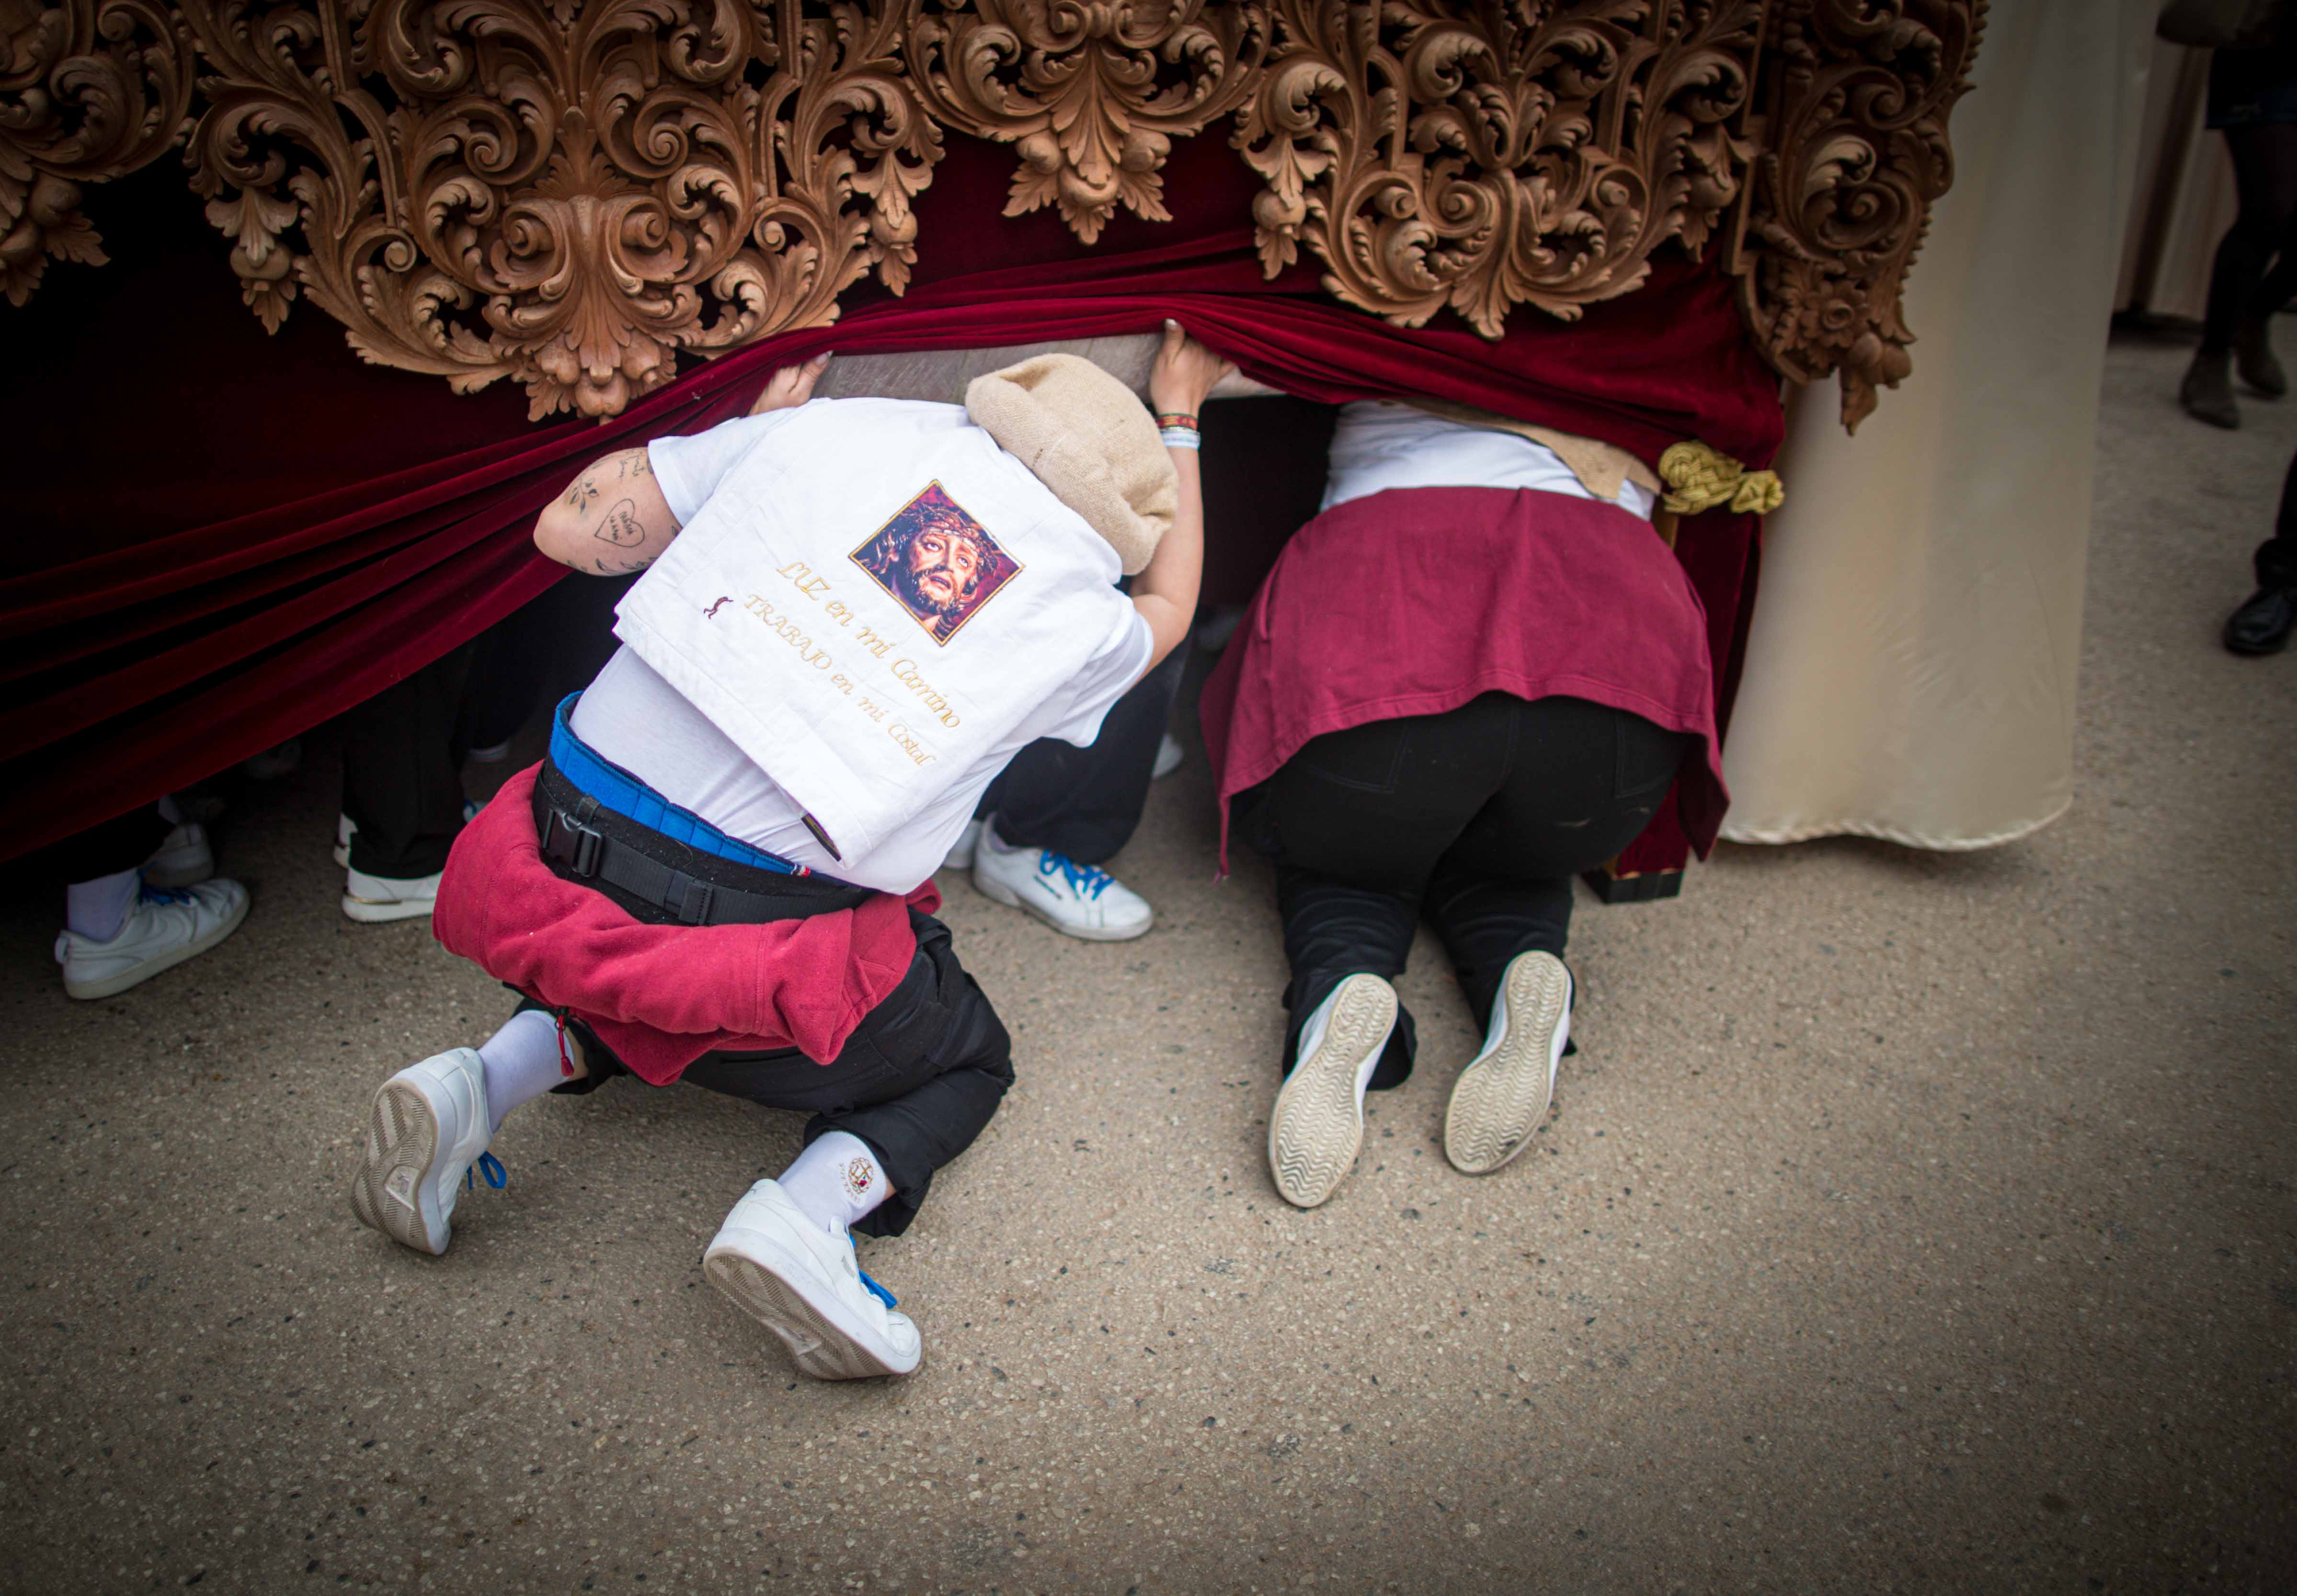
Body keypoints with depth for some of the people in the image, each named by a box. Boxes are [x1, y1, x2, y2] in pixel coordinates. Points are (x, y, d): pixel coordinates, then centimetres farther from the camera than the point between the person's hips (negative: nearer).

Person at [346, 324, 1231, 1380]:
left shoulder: (824, 425, 3)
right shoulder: (1081, 621, 0)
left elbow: (571, 529, 8)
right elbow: (1167, 609, 27)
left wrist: (757, 426, 22)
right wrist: (1180, 424, 38)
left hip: (565, 861, 5)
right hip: (763, 933, -4)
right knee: (968, 1062, 23)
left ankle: (479, 1087, 11)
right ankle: (806, 1212, -8)